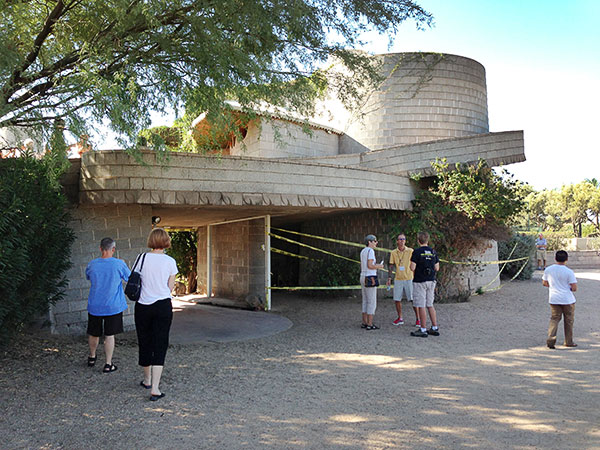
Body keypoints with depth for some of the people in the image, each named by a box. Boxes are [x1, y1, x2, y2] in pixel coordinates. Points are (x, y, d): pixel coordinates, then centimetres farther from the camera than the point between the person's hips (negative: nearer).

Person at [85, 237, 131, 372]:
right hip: (113, 306, -3)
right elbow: (129, 278, 2)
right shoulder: (119, 264, -13)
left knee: (93, 333, 19)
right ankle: (108, 364, 10)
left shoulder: (91, 264, -5)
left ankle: (92, 358, 40)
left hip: (95, 306, 3)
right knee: (109, 335, 5)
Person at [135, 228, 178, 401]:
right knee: (160, 345, 2)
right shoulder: (170, 261, -4)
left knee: (144, 343, 17)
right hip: (163, 305, -1)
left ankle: (147, 380, 35)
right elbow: (170, 288, 2)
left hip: (143, 306, 2)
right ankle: (155, 389, -6)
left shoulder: (142, 258, -3)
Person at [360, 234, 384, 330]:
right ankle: (370, 324, -1)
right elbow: (370, 265, -20)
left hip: (363, 278, 9)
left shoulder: (363, 251, 15)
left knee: (365, 301, 13)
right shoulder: (370, 251, -14)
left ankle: (364, 322, 16)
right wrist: (379, 266, -5)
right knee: (372, 302, -3)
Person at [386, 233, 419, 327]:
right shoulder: (393, 252, 5)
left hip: (409, 279, -3)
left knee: (413, 299, -4)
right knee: (397, 300, 6)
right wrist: (389, 278, 2)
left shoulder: (410, 251, -2)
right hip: (398, 279, 3)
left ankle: (418, 319, 7)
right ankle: (400, 318, 21)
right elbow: (391, 266, 9)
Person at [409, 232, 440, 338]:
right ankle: (435, 328, 18)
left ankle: (423, 330, 3)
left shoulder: (417, 252, -12)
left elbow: (412, 268, -15)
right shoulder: (433, 252, 5)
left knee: (421, 306, -1)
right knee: (430, 305, 15)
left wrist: (411, 263, 5)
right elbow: (437, 268, 7)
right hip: (431, 281, 6)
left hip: (419, 282, -6)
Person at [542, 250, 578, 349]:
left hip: (554, 299, 3)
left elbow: (544, 283, 9)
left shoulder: (548, 270, -2)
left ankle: (550, 339, -6)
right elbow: (574, 288, -15)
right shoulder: (569, 272, -14)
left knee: (554, 318, 11)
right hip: (567, 300, -3)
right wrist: (569, 288, 5)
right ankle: (568, 342, 24)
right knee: (568, 321, 13)